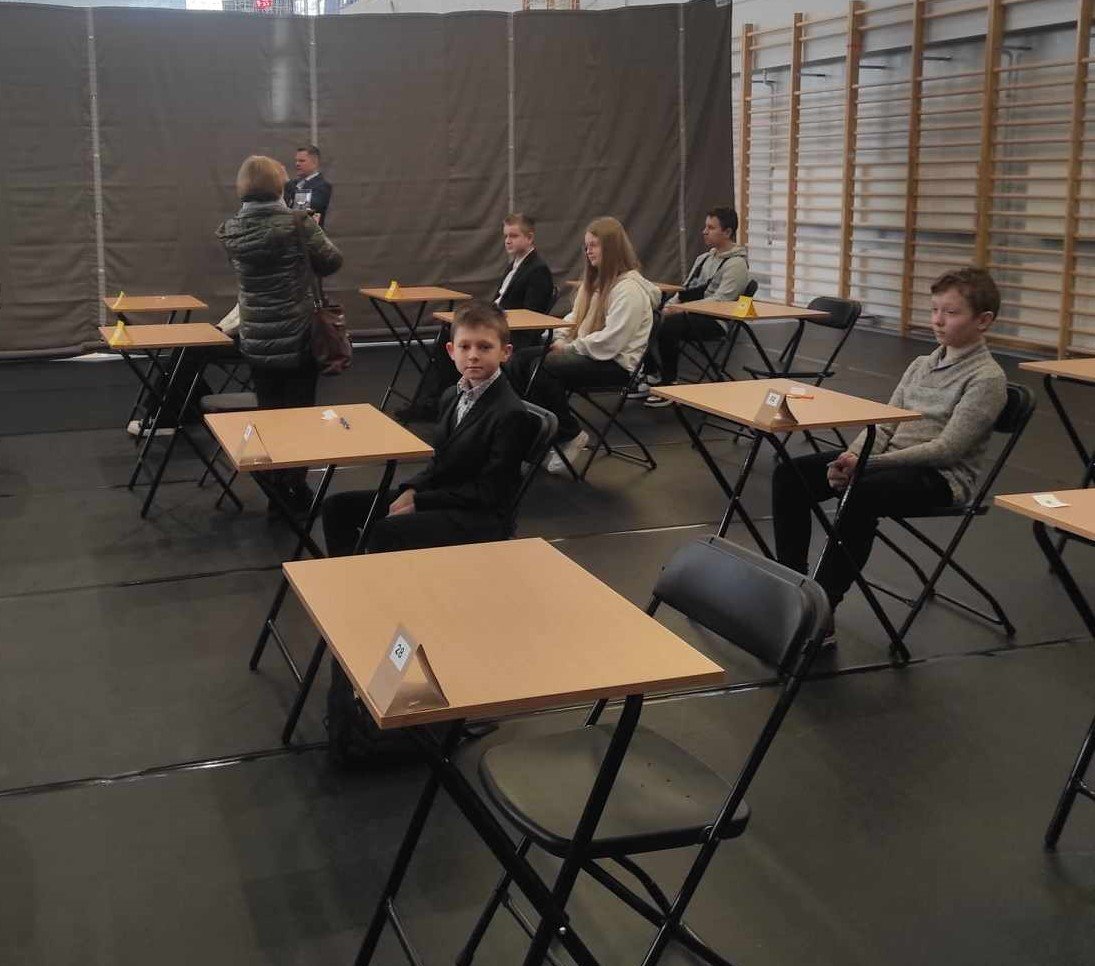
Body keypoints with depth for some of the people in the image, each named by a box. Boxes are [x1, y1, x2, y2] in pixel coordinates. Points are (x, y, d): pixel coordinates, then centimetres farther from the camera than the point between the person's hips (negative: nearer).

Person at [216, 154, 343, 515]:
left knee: (268, 411, 14)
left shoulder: (230, 230, -3)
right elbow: (331, 262, -6)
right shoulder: (296, 223, -16)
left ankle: (275, 490, 20)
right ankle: (296, 490, 15)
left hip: (256, 339, 4)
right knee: (300, 412, 9)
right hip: (296, 336, -4)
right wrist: (313, 229, 11)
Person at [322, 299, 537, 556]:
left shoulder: (512, 415, -17)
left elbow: (488, 491, -18)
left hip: (481, 517, -9)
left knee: (386, 532, -31)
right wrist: (411, 491, -4)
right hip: (441, 496, 9)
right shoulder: (452, 397, 11)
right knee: (337, 506, 6)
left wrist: (420, 502, -16)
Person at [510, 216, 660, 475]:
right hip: (586, 352, 10)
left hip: (616, 363, -10)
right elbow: (575, 318, 21)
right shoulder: (594, 281, 17)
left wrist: (570, 347, -15)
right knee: (521, 359, -4)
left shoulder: (630, 288, -15)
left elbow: (610, 341, -22)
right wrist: (560, 339, 1)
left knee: (542, 368, -26)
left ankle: (570, 435, -11)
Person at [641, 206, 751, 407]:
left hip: (713, 321, -9)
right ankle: (651, 376, 1)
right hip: (690, 314, 9)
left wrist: (683, 308, -23)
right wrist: (671, 304, 3)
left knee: (668, 326, -33)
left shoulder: (736, 263, -7)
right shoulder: (705, 258, 22)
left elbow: (720, 301, -18)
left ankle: (668, 386, -21)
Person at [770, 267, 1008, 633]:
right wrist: (852, 458, -11)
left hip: (939, 476, -7)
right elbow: (884, 426, 12)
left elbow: (946, 448, -16)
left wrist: (868, 465, -21)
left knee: (860, 493, -38)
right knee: (789, 474, -10)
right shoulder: (921, 365, 16)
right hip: (892, 461, 8)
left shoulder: (987, 378, -7)